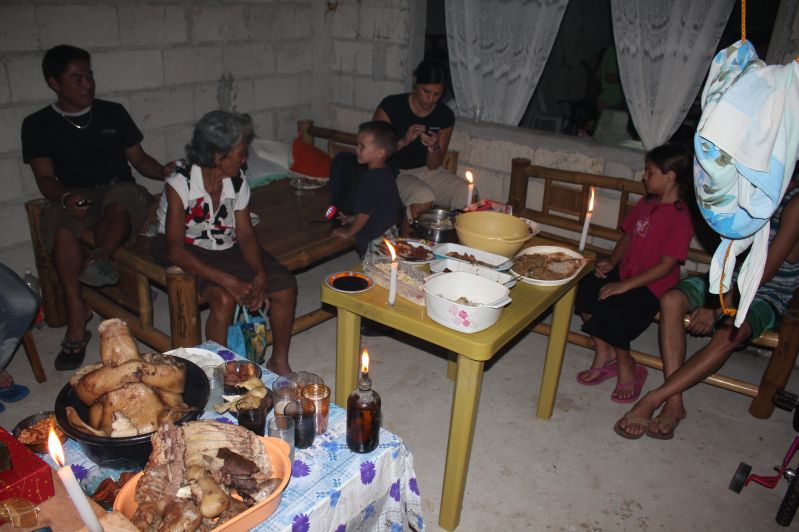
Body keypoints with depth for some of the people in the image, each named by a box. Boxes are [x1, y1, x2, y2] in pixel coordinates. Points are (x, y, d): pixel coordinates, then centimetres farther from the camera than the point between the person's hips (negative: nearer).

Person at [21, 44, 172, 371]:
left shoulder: (113, 113, 15)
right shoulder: (38, 124, 10)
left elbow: (139, 159, 15)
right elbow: (45, 178, 0)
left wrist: (163, 171, -9)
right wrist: (65, 197, -23)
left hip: (119, 192, 1)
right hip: (73, 199, -1)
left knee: (122, 197, -37)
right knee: (60, 224, -36)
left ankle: (99, 258, -56)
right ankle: (77, 321, -36)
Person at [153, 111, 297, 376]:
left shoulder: (238, 181, -8)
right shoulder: (180, 184, -24)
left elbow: (245, 233, -5)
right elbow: (174, 250, -26)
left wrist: (260, 276, -23)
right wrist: (228, 281, -34)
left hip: (228, 247, 5)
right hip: (189, 252, -5)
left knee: (285, 287, -12)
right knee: (224, 298, -33)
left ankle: (279, 361, 7)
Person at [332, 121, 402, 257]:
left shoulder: (369, 178, -22)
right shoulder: (388, 174, 6)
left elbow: (365, 213, -20)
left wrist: (348, 232, -4)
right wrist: (353, 218, 23)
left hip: (374, 239, -9)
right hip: (391, 232, 9)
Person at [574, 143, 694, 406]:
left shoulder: (680, 217, -17)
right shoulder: (646, 203, 8)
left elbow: (666, 265, -21)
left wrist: (625, 285, -24)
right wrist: (611, 262, -1)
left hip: (653, 286, -8)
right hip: (625, 272, 8)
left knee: (610, 311, -28)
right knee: (582, 288, -13)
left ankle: (627, 369, 0)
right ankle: (604, 353, 3)